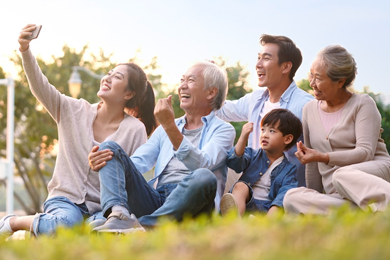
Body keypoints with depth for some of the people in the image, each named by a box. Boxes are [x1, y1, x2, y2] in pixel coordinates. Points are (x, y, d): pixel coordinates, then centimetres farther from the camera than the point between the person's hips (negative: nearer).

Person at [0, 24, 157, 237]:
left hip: (102, 208, 1)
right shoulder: (75, 111, 4)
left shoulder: (135, 130, -1)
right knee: (66, 222, -36)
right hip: (65, 199, -1)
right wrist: (25, 52, -25)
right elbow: (40, 88, -10)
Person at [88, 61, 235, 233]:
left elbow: (202, 164, -11)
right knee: (110, 147, -6)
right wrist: (101, 162, -6)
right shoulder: (164, 129, 28)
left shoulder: (222, 130, 10)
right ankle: (118, 214, -33)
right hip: (154, 199, 5)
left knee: (204, 177, -36)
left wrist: (170, 127, -20)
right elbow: (139, 162, 14)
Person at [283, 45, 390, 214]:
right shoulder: (310, 110, 18)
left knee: (342, 175, -40)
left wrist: (323, 157, -17)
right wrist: (313, 200, 17)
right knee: (292, 198, -28)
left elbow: (366, 152, -10)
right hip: (335, 194, 5)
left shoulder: (363, 104, 2)